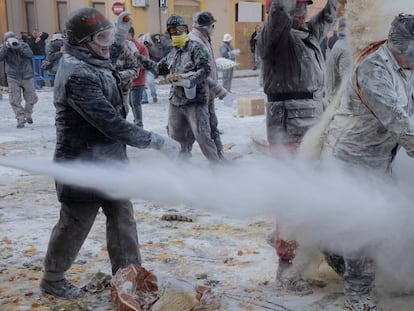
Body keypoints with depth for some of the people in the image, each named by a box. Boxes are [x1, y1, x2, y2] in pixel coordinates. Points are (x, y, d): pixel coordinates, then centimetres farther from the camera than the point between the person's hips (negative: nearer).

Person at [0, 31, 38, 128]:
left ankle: (28, 115, 31)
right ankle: (20, 119, 2)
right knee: (15, 101, -6)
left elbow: (30, 54, -20)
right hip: (13, 78, 0)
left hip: (27, 76, 1)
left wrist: (19, 47, -29)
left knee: (31, 98, 8)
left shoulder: (23, 45, -3)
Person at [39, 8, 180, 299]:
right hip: (84, 167, -9)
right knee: (75, 225, 8)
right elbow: (112, 123, -30)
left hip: (108, 161, 9)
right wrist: (158, 141, -24)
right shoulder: (78, 76, -27)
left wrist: (121, 33, 23)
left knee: (122, 218, 13)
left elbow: (108, 60, 33)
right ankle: (52, 279, 29)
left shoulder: (91, 62, 4)